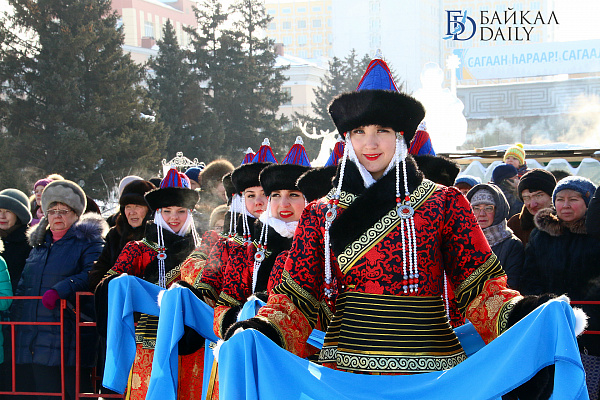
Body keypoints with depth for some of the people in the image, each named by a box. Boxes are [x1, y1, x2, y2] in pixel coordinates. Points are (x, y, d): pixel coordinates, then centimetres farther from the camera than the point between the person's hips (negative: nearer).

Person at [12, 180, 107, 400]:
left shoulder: (88, 242, 1)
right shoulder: (39, 244, 21)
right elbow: (23, 286, 28)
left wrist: (60, 290, -28)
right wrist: (17, 320, 17)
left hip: (70, 338, -6)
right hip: (36, 337, 6)